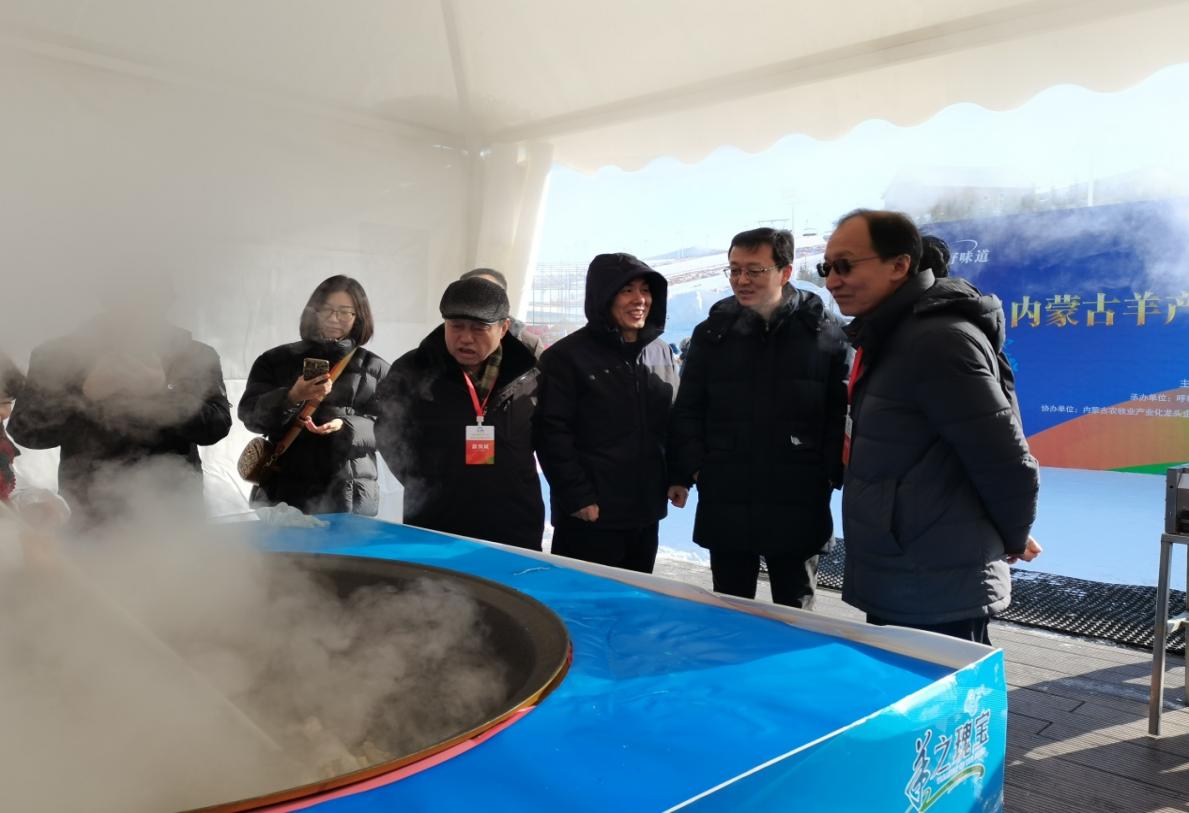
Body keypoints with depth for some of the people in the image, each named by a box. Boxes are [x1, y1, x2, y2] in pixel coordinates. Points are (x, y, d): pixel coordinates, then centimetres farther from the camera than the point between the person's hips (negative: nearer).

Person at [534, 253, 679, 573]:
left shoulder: (660, 352, 10)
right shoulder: (567, 356, -9)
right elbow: (551, 433, -13)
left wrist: (675, 479, 8)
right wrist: (577, 497, -16)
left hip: (646, 511, 6)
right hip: (590, 515, -6)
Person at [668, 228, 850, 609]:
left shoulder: (824, 331, -2)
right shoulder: (713, 332, 4)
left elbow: (842, 412, -1)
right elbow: (687, 411, 6)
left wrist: (835, 474, -10)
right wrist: (683, 472, -3)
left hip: (798, 505, -1)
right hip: (726, 503, 2)